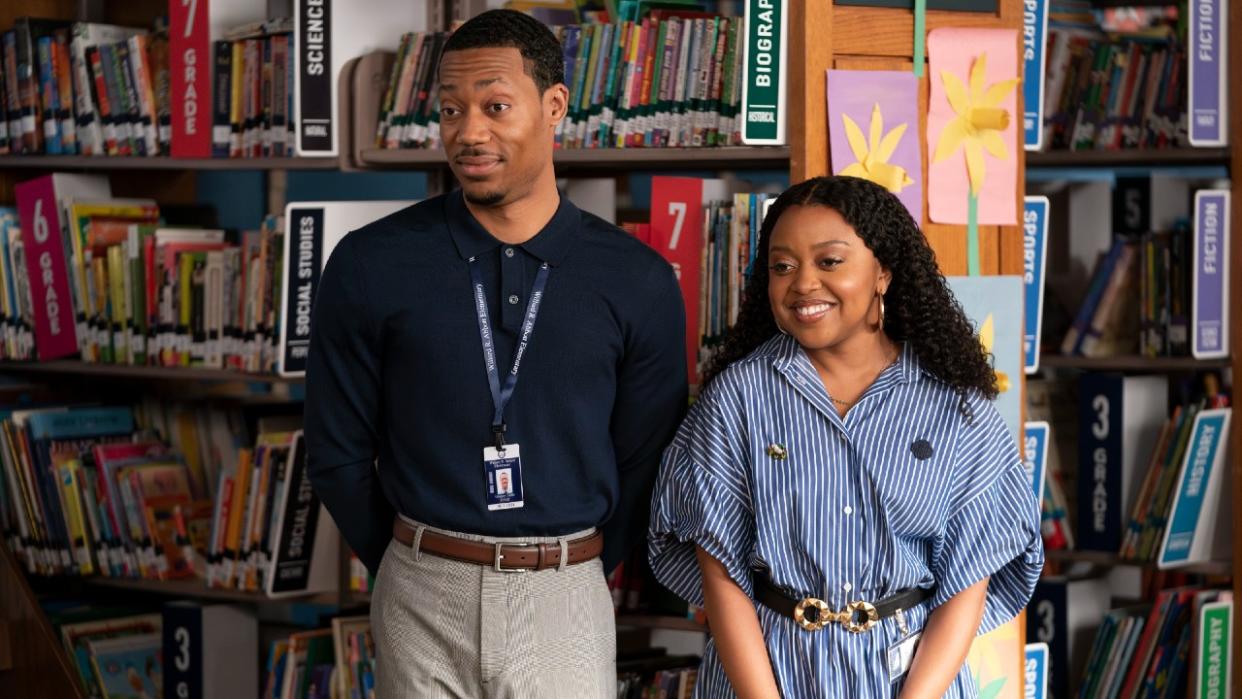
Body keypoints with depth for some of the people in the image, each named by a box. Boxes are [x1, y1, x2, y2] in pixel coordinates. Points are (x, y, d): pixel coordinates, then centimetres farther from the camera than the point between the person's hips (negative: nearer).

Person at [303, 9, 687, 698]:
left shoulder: (639, 282, -2)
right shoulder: (370, 267, -4)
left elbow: (645, 460, 7)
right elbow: (338, 455, 4)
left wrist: (573, 576, 11)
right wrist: (413, 572, 10)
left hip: (565, 601, 0)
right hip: (421, 602, 0)